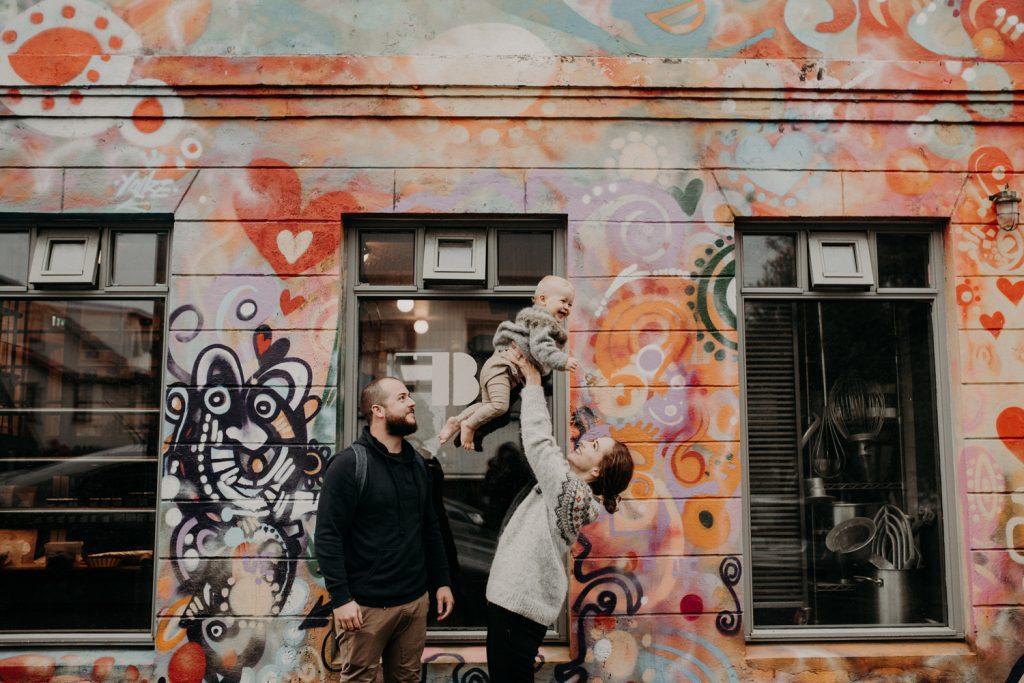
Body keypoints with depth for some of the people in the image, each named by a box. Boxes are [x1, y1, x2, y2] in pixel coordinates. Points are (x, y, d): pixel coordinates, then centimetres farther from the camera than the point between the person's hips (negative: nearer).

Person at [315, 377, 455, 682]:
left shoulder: (417, 463, 10)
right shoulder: (349, 464, -10)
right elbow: (327, 536, -14)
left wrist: (442, 581, 12)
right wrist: (341, 598, -18)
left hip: (415, 600, 6)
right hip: (366, 604, -6)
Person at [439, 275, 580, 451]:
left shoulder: (542, 321, 20)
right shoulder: (542, 321, -12)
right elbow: (540, 349, -26)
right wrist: (562, 361, -30)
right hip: (502, 366, -11)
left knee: (487, 405, 16)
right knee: (500, 405, -21)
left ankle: (456, 421, 18)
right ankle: (469, 425, -8)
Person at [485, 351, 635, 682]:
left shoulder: (570, 491, -18)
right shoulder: (568, 486, 8)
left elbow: (538, 440, -18)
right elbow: (543, 443, 14)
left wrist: (533, 381, -9)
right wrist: (532, 380, 11)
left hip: (518, 602, -10)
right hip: (515, 595, 10)